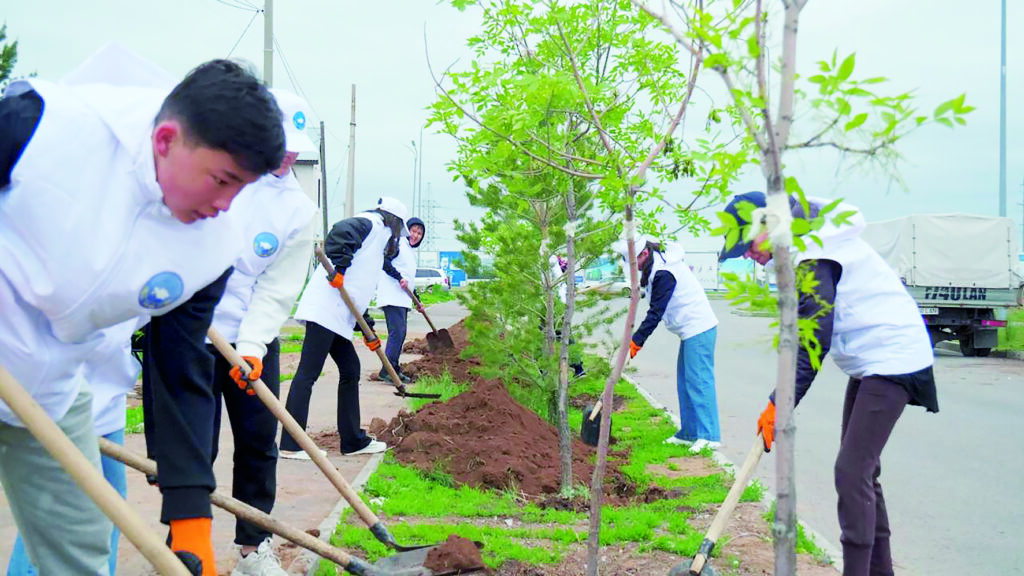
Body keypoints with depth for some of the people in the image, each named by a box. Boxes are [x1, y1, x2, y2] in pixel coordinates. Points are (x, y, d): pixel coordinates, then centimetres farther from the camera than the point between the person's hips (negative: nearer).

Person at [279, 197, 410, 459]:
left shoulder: (375, 239, 28)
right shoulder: (374, 224, 1)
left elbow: (359, 290, 29)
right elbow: (341, 230, -22)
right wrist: (338, 267, -23)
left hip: (338, 316, 11)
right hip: (326, 308, -11)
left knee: (350, 370, 14)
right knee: (308, 373, -10)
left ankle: (353, 440, 22)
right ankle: (291, 444, -9)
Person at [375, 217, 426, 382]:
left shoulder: (411, 253, 25)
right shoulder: (398, 244, -3)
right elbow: (384, 261, -16)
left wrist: (417, 302, 29)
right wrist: (399, 277, -21)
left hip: (403, 299, 10)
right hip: (392, 295, -10)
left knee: (400, 334, 10)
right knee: (397, 332, -16)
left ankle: (394, 369, 17)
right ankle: (386, 372, -16)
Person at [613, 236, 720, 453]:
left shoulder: (664, 274, -20)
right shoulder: (655, 267, 11)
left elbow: (655, 313, -18)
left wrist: (636, 341, -14)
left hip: (698, 330, -11)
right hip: (691, 330, 11)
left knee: (699, 380, -12)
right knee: (684, 381, 11)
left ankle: (709, 435, -11)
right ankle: (689, 433, 17)